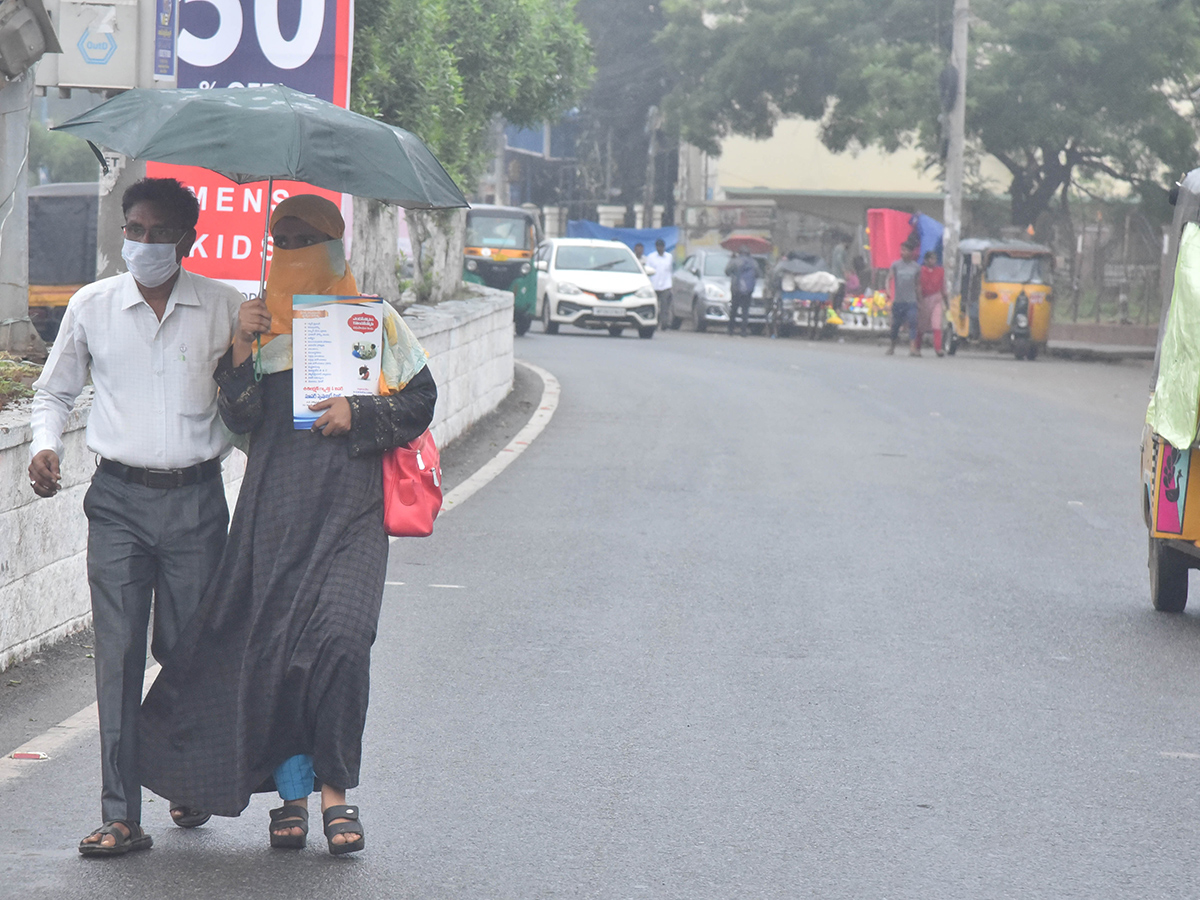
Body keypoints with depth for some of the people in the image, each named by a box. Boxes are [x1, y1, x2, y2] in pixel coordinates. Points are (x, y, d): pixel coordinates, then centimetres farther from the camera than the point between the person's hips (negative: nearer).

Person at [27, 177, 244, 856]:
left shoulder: (225, 308, 3)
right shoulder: (93, 305, 5)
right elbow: (55, 390, 17)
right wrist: (45, 445, 0)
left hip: (196, 500, 0)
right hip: (119, 500, 0)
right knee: (118, 654, -6)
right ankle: (121, 816, -5)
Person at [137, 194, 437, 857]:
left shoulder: (374, 320, 10)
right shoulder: (264, 324, 14)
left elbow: (419, 402, 8)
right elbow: (241, 419, 6)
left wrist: (357, 414, -7)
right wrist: (241, 349, -7)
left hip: (350, 508, -2)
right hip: (275, 504, 2)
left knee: (339, 636, -17)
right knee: (272, 641, -2)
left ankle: (335, 787, -7)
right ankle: (291, 790, 10)